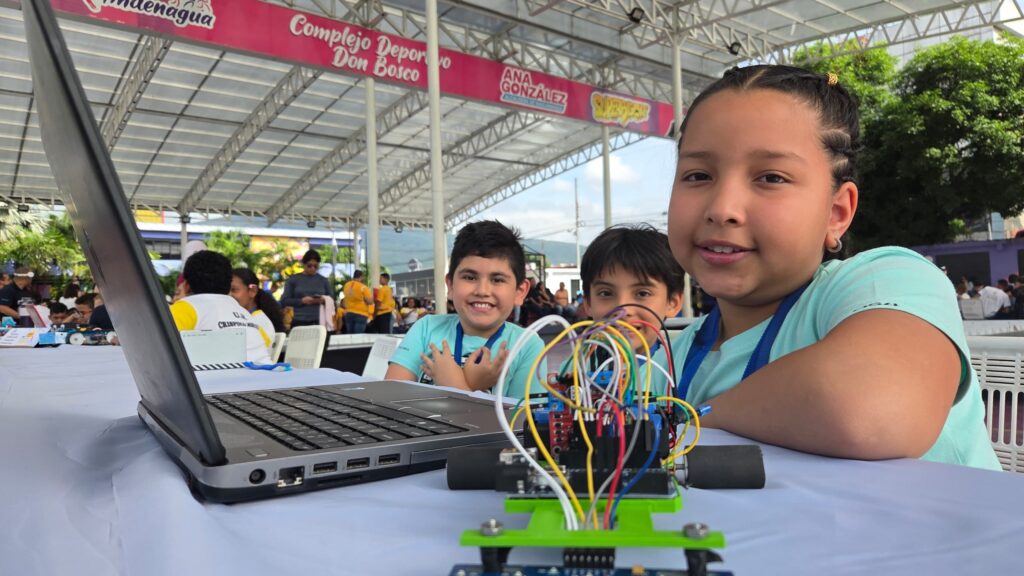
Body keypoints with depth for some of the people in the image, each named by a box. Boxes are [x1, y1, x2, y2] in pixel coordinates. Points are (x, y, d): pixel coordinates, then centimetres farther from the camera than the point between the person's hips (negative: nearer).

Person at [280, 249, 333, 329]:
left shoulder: (323, 280, 12)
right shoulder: (293, 279, 8)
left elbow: (332, 299, 11)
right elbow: (284, 301, 2)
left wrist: (324, 300, -11)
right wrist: (302, 301, -13)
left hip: (319, 321, 1)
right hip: (299, 322, -1)